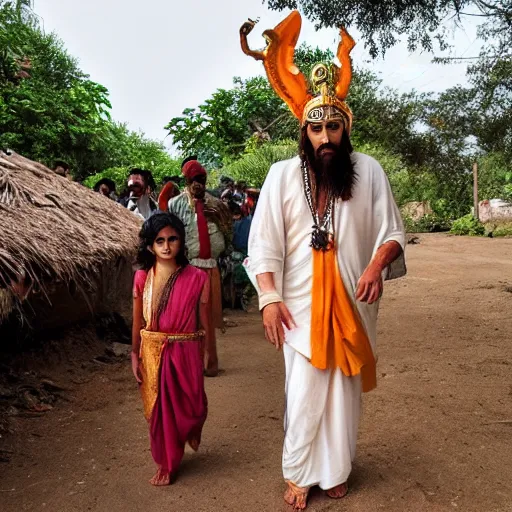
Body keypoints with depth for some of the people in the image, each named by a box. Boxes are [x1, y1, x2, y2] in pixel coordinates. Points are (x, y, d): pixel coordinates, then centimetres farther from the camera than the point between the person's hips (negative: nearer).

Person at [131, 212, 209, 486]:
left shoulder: (197, 278, -9)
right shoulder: (142, 277, -3)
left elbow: (203, 322, -4)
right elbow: (138, 321, 3)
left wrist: (202, 357, -1)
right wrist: (135, 355, 4)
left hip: (185, 352, -2)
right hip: (153, 352, 2)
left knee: (190, 405, 8)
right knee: (158, 409, 12)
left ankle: (193, 428, 46)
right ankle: (165, 463, 34)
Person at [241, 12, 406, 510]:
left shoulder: (368, 171, -4)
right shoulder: (282, 174, -6)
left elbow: (391, 232, 1)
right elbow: (264, 243, -5)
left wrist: (376, 266, -18)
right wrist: (269, 298, -11)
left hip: (350, 301, 2)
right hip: (302, 302, -1)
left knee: (343, 389, 13)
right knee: (305, 391, 4)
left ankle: (335, 469, 33)